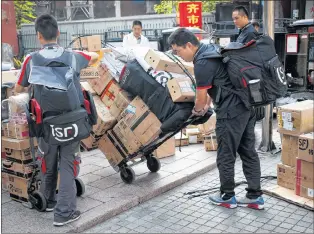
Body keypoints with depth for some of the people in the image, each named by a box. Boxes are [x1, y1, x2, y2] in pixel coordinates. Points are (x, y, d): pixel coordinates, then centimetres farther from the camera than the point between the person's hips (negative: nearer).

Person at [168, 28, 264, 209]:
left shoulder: (202, 63, -17)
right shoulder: (211, 49, 13)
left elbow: (201, 98, -7)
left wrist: (197, 111, 14)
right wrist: (208, 103, 27)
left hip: (231, 111, -10)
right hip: (247, 105, 10)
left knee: (226, 155, 5)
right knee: (248, 152, 13)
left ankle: (227, 197, 19)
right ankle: (255, 196, 20)